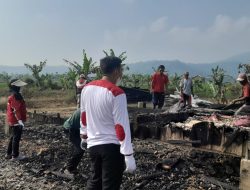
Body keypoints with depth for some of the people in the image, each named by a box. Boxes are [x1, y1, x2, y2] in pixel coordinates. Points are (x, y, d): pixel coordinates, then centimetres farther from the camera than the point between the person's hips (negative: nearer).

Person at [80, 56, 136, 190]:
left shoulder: (87, 88, 2)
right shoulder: (116, 93, -18)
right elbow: (121, 126, -20)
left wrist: (84, 133, 30)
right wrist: (128, 155, -16)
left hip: (93, 144, 6)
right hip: (112, 146, -6)